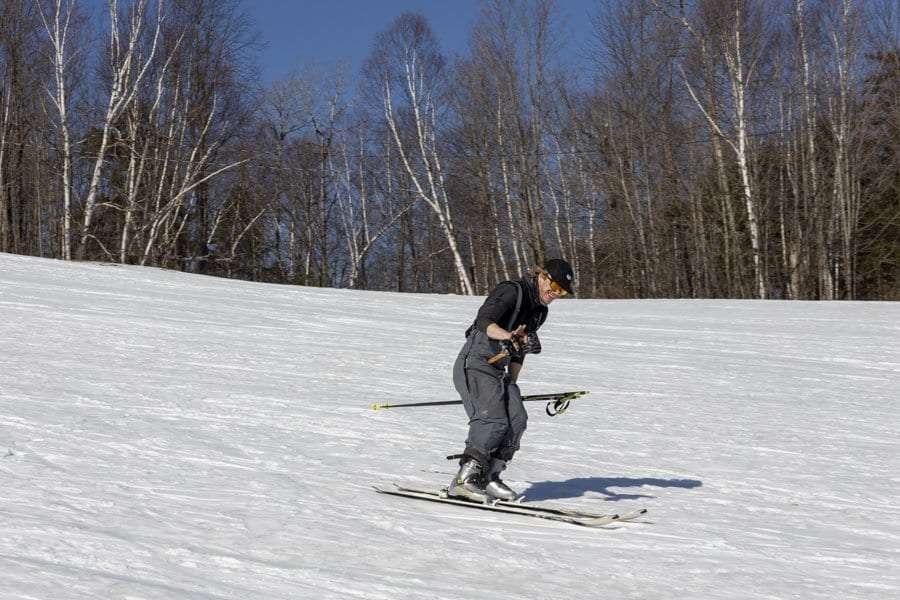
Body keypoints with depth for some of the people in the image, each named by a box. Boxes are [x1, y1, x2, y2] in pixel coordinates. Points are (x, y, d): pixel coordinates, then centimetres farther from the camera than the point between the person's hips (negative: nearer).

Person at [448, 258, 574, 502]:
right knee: (494, 420, -21)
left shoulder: (540, 311, 14)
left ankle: (488, 477, 1)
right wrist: (510, 336, -45)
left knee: (517, 419, -8)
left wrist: (511, 383, 18)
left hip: (498, 370, 8)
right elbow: (484, 321, -28)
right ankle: (463, 480, -20)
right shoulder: (511, 291, -13)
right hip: (475, 364, -8)